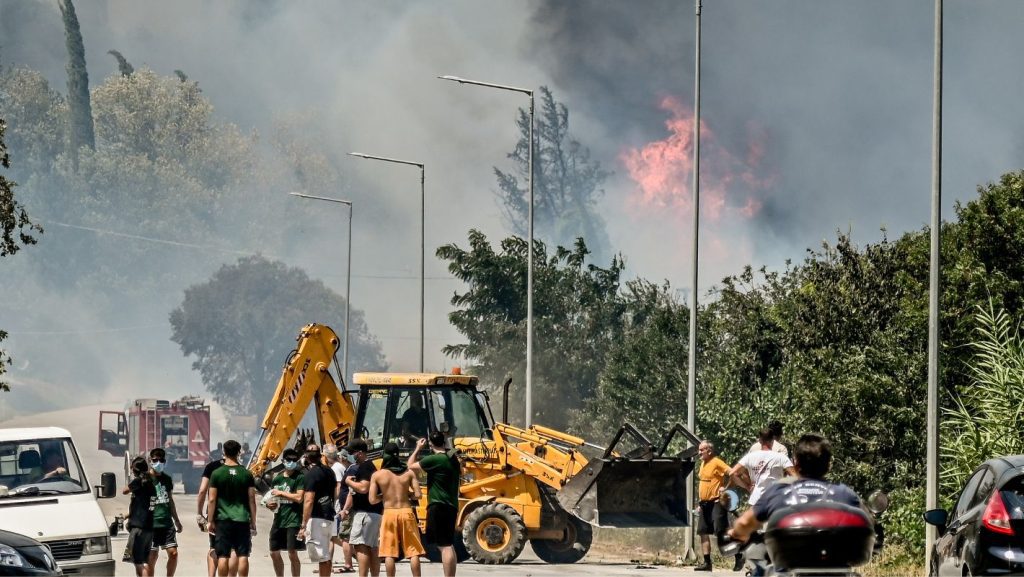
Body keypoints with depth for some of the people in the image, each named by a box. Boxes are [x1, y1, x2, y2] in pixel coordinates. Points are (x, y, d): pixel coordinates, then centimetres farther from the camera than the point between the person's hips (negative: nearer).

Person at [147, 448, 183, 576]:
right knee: (152, 556, -2)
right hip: (152, 524, -5)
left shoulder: (167, 479, 12)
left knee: (173, 552, -2)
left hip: (167, 523, 5)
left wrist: (176, 520, 23)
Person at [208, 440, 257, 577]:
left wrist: (211, 521, 4)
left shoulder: (217, 474, -3)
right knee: (243, 555, 2)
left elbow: (212, 500, -3)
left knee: (223, 556, 2)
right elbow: (251, 500, 2)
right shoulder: (246, 474, 1)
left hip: (223, 519, -1)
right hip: (242, 519, 1)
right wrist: (253, 523, 8)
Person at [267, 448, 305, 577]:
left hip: (293, 520, -7)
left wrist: (281, 493, -11)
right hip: (279, 519, 7)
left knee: (292, 553, -10)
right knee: (274, 553, 12)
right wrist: (269, 504, 2)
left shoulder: (300, 478, -5)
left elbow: (299, 498, -16)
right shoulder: (277, 479, 14)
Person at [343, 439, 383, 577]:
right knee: (372, 549, 9)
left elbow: (363, 488, -26)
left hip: (365, 513, -11)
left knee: (361, 546, -15)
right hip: (374, 513, 11)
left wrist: (349, 482, -10)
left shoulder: (365, 467, -11)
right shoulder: (369, 466, 21)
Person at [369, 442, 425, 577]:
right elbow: (417, 494, -4)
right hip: (406, 512, 1)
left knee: (389, 553, 3)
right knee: (413, 552, 5)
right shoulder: (409, 473, 0)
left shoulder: (377, 475, -3)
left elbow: (372, 500, -5)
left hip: (389, 514, -1)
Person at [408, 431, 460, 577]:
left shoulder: (433, 460, -15)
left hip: (438, 506, -9)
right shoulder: (453, 458, 11)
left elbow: (411, 466, -8)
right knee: (448, 545, 16)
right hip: (451, 506, 9)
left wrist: (418, 449, 4)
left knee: (444, 546, -12)